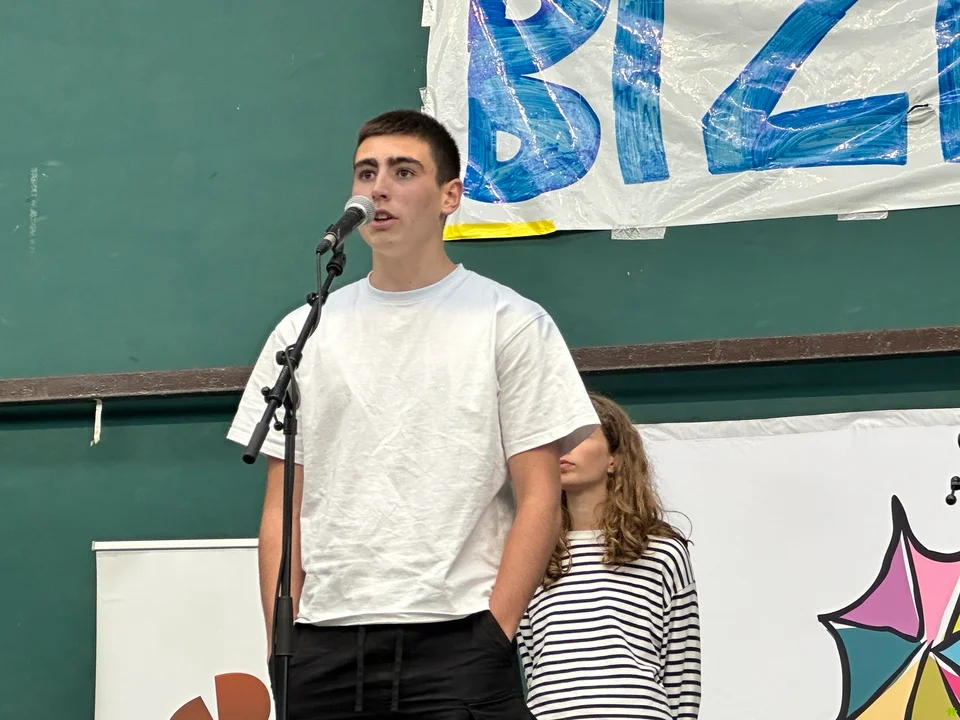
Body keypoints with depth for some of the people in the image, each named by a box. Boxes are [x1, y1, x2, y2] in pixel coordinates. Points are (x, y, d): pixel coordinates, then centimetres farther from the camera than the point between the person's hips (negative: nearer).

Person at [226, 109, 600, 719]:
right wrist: (280, 646, 3)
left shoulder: (511, 323, 4)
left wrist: (495, 632, -10)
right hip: (323, 644, 4)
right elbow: (283, 507, 13)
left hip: (455, 642, -3)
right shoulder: (302, 333, 14)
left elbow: (538, 500, -1)